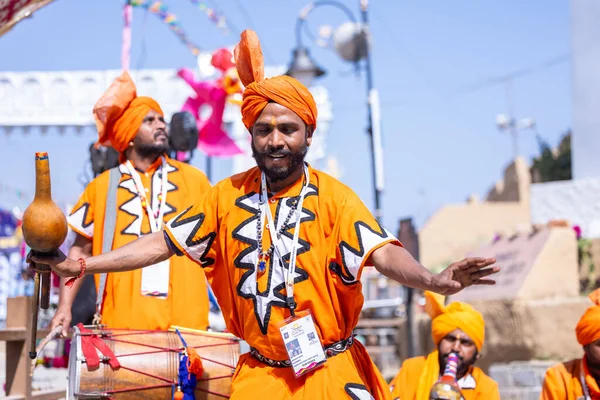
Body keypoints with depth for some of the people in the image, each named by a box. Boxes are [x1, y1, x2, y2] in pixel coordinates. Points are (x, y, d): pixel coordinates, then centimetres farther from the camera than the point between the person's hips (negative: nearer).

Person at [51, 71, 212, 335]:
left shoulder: (193, 179, 9)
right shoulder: (102, 187, 7)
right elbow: (81, 250, 11)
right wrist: (65, 307, 2)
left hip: (186, 323, 1)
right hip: (122, 324, -1)